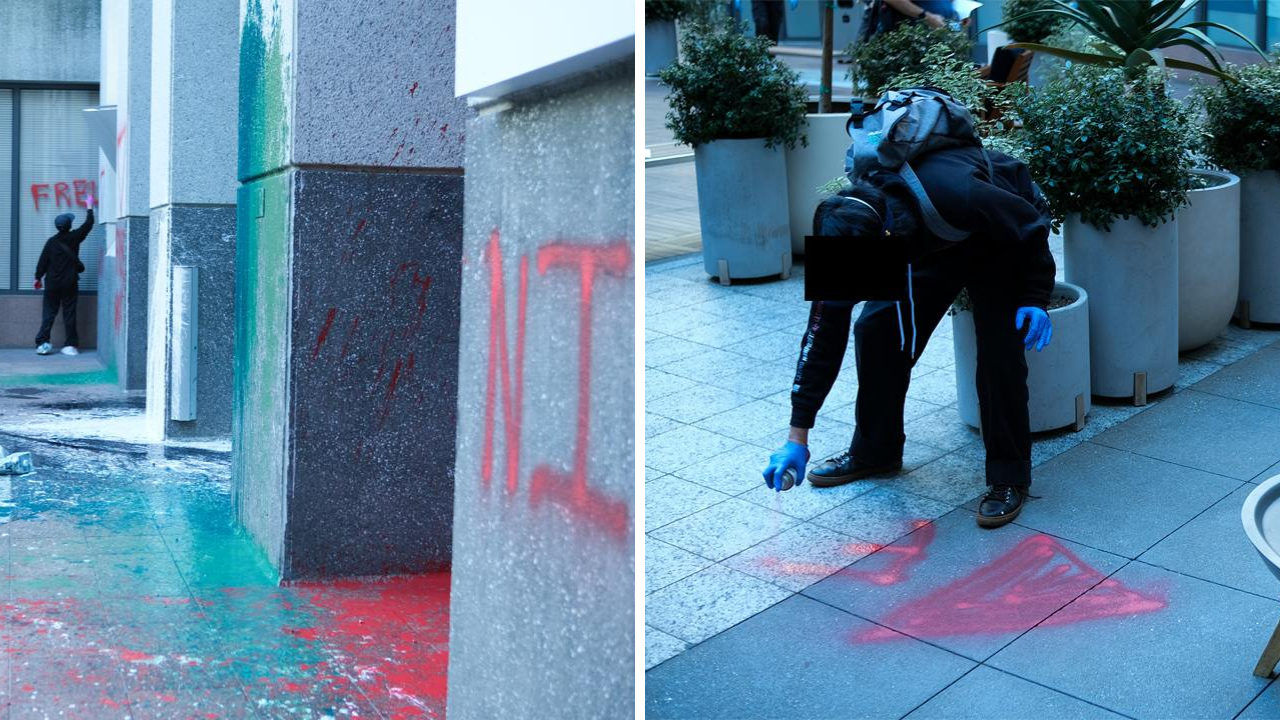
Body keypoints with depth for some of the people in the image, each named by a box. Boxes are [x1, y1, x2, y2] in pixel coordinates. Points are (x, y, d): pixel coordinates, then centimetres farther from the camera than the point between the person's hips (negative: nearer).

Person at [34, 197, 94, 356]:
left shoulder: (52, 241, -2)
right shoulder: (74, 237, -4)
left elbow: (43, 261, 1)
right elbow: (88, 225, 8)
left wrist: (38, 277, 14)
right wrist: (90, 208, 21)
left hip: (52, 284, 1)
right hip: (70, 284, -1)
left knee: (49, 313, 6)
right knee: (69, 314, 3)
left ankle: (42, 343, -2)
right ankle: (71, 345, 1)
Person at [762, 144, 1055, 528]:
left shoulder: (955, 196, -46)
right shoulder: (847, 228, -29)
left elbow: (1032, 225, -23)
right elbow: (824, 332, -23)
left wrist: (1035, 300, -23)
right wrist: (797, 437, -22)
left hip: (1004, 241, -4)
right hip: (930, 244, 4)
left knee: (999, 347, -18)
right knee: (876, 329, -8)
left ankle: (1009, 478, -3)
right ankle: (874, 452, 11)